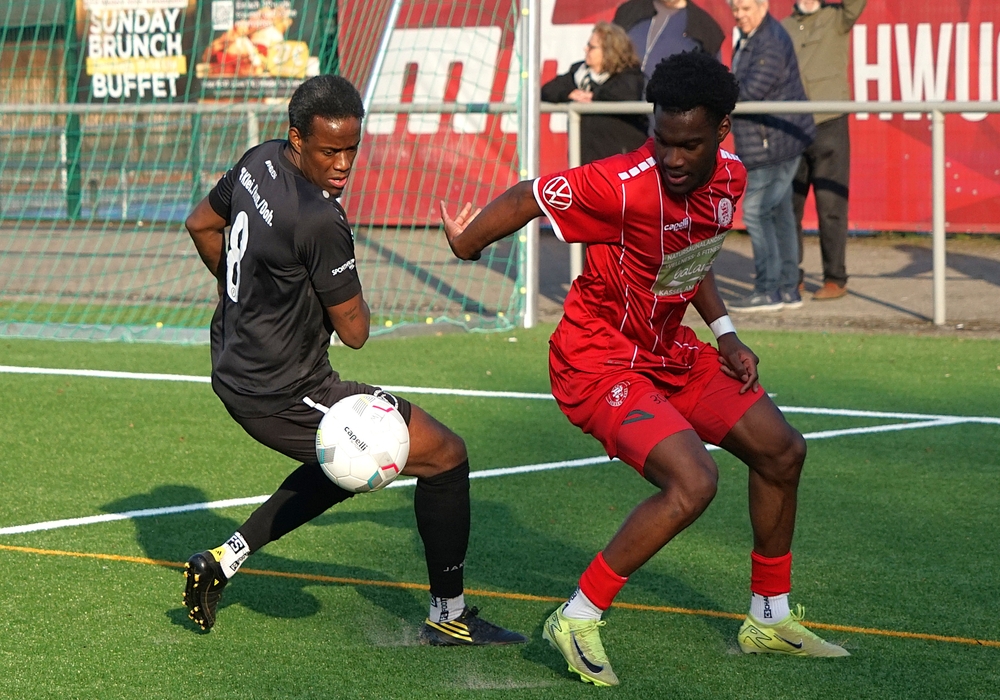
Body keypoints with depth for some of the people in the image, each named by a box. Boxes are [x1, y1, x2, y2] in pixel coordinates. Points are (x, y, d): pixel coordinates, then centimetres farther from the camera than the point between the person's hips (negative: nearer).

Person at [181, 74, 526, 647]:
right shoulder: (320, 219, -27)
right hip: (285, 395, -9)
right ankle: (448, 616, 11)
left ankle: (225, 560, 27)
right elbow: (355, 332, -16)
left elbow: (201, 224, 20)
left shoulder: (259, 162, 0)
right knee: (445, 455, 0)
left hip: (234, 369, 10)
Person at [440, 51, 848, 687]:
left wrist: (724, 333, 6)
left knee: (782, 451, 13)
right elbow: (529, 197, -17)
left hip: (670, 352, 9)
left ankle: (770, 620, 29)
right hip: (598, 360, -9)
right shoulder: (625, 186, -30)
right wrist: (466, 242, -3)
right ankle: (577, 621, -12)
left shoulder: (730, 180, -5)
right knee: (693, 482, -27)